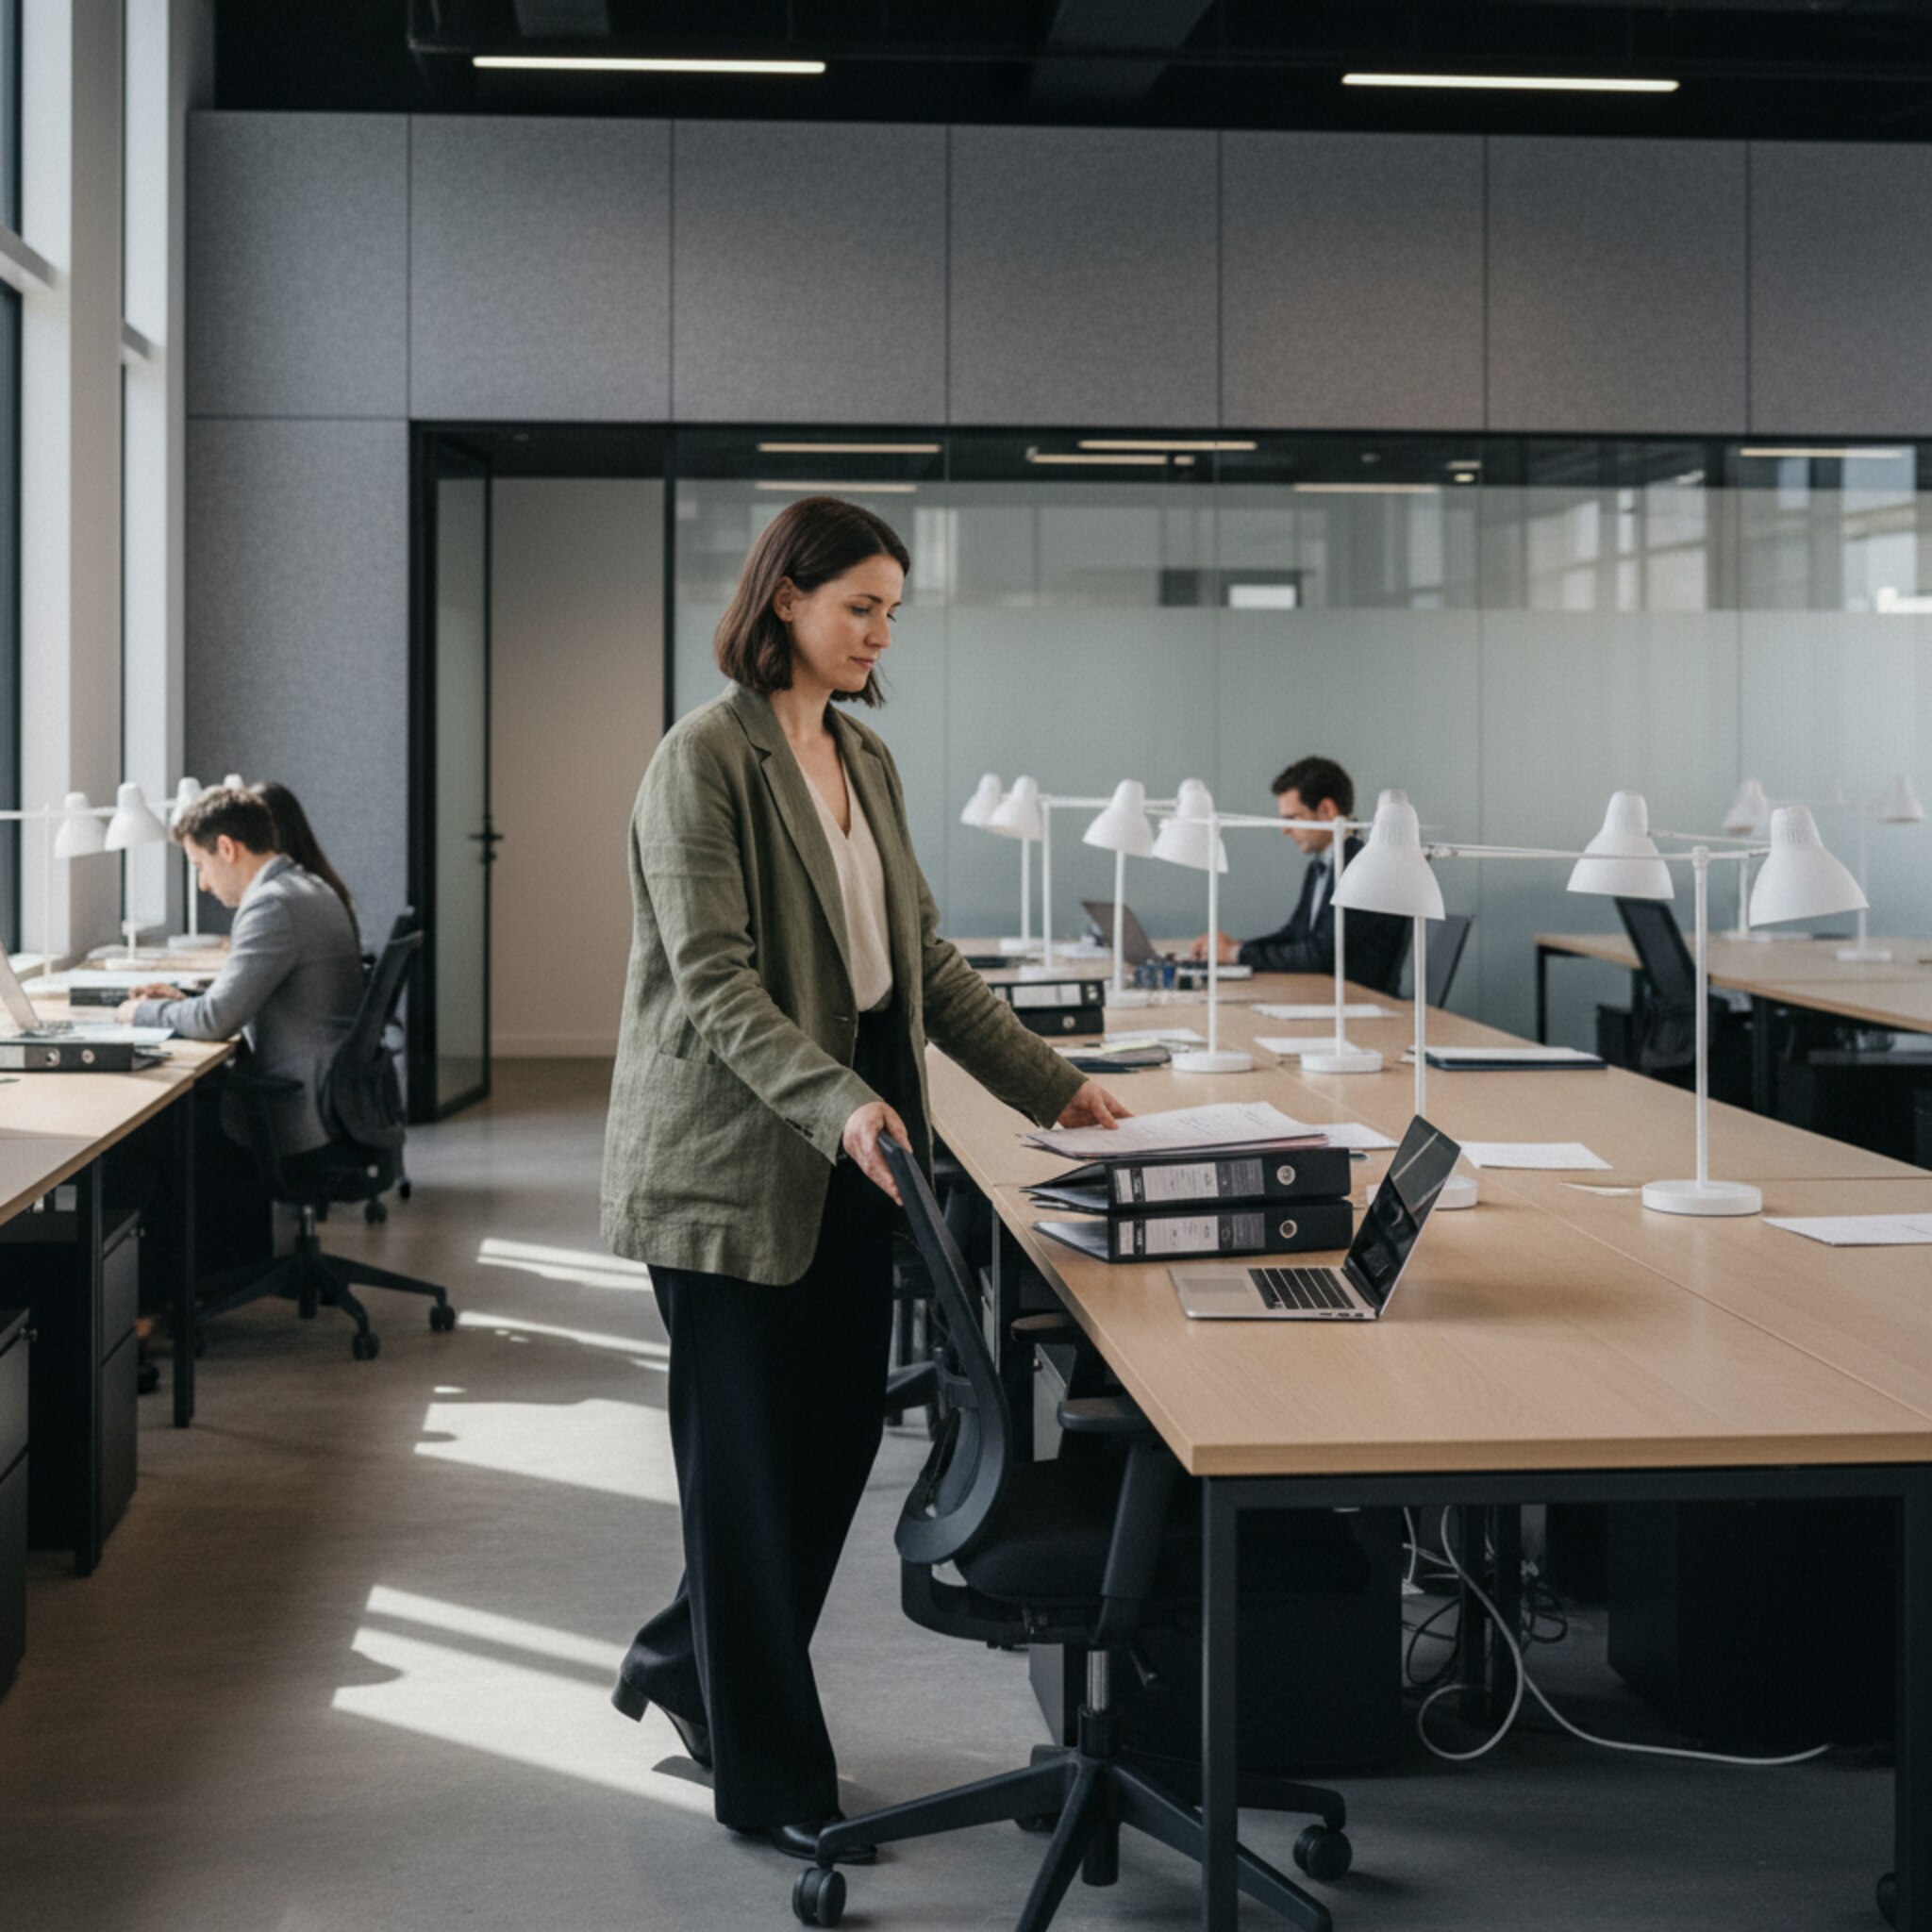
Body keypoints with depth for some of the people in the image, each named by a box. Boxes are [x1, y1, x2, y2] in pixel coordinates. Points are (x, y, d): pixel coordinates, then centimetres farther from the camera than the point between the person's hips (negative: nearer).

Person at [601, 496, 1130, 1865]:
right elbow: (713, 983, -20)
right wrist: (836, 1102, -33)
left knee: (839, 1433, 12)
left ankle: (686, 1663, 33)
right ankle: (769, 1781, 13)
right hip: (734, 1159, -8)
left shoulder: (867, 760, 13)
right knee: (753, 1458, 1)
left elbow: (925, 954, 14)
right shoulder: (707, 757, -12)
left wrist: (1050, 1083, 6)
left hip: (851, 1150, 8)